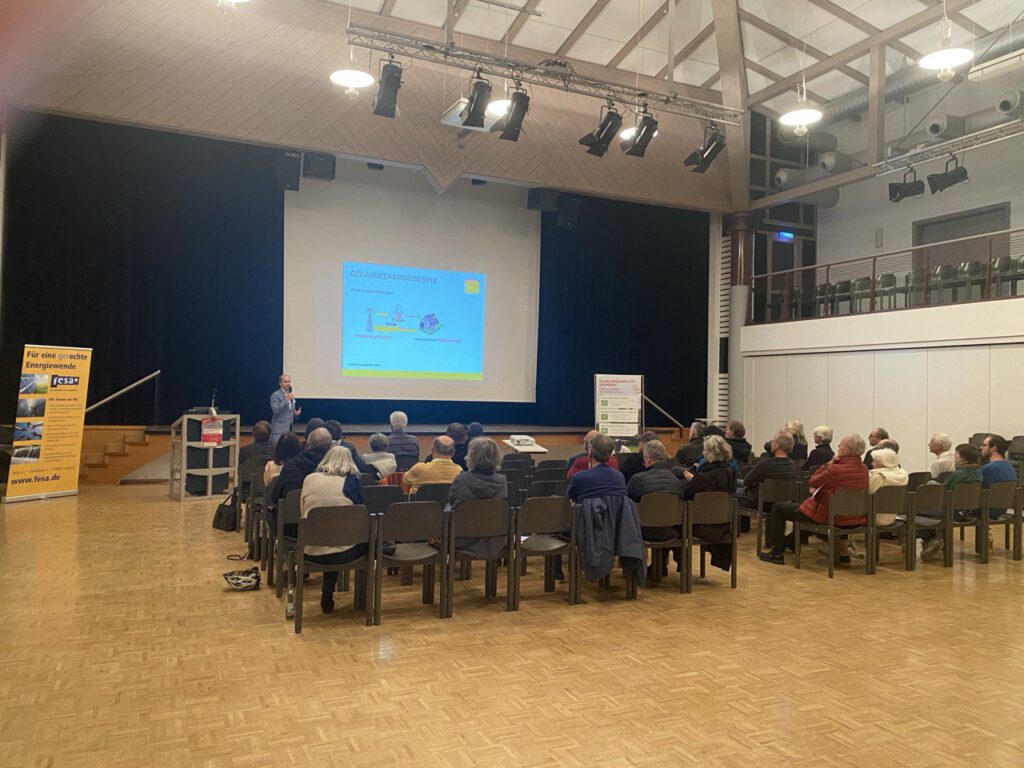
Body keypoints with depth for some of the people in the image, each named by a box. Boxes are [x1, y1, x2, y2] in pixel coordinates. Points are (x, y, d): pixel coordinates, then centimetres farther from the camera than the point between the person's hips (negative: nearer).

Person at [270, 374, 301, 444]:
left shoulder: (291, 395, 15)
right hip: (278, 430, -7)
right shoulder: (276, 395, -9)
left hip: (289, 428, 7)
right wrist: (286, 399, -25)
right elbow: (275, 410, -22)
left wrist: (295, 413, 2)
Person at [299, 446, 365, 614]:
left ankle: (327, 595, 37)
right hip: (343, 551, -3)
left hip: (310, 551, 4)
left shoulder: (310, 479, 5)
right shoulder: (351, 480, -3)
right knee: (364, 540, 27)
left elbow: (302, 513, 16)